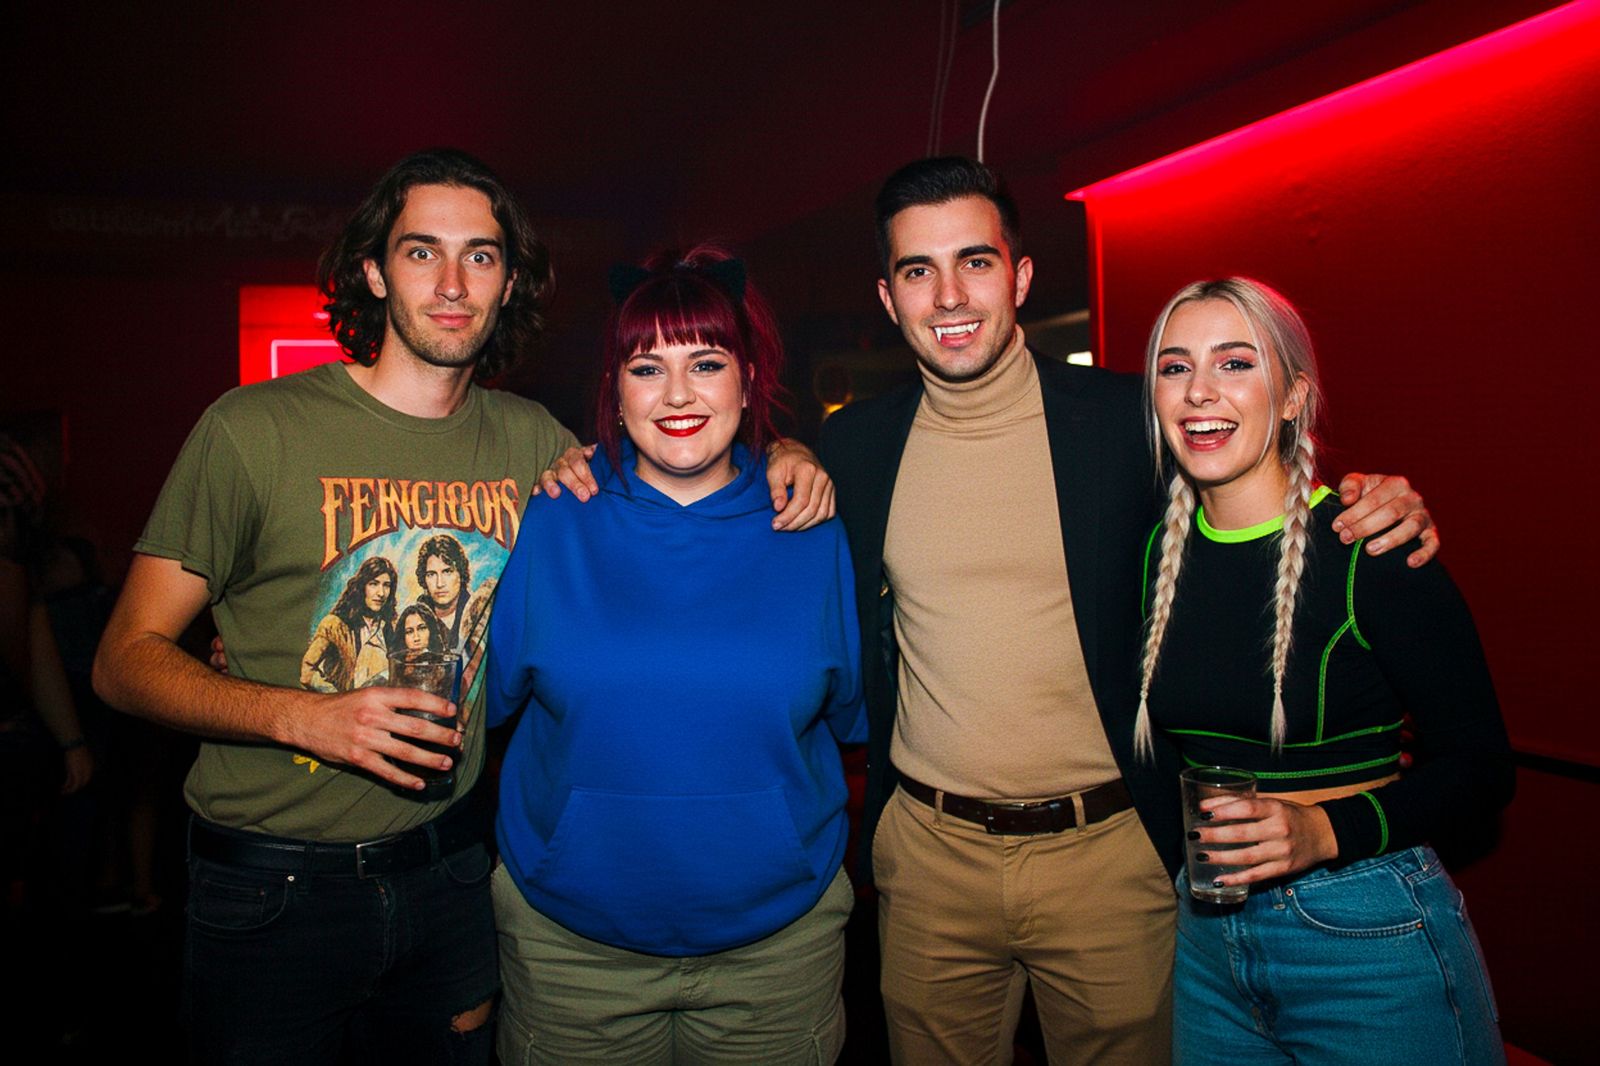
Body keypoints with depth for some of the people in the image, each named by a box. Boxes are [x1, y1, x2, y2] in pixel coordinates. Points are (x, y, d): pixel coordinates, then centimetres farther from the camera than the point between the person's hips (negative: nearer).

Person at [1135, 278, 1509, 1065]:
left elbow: (1480, 766, -11)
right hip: (1206, 938, 5)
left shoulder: (1368, 549, -14)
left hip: (1369, 940, -4)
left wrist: (1325, 830, -24)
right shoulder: (1161, 551, 0)